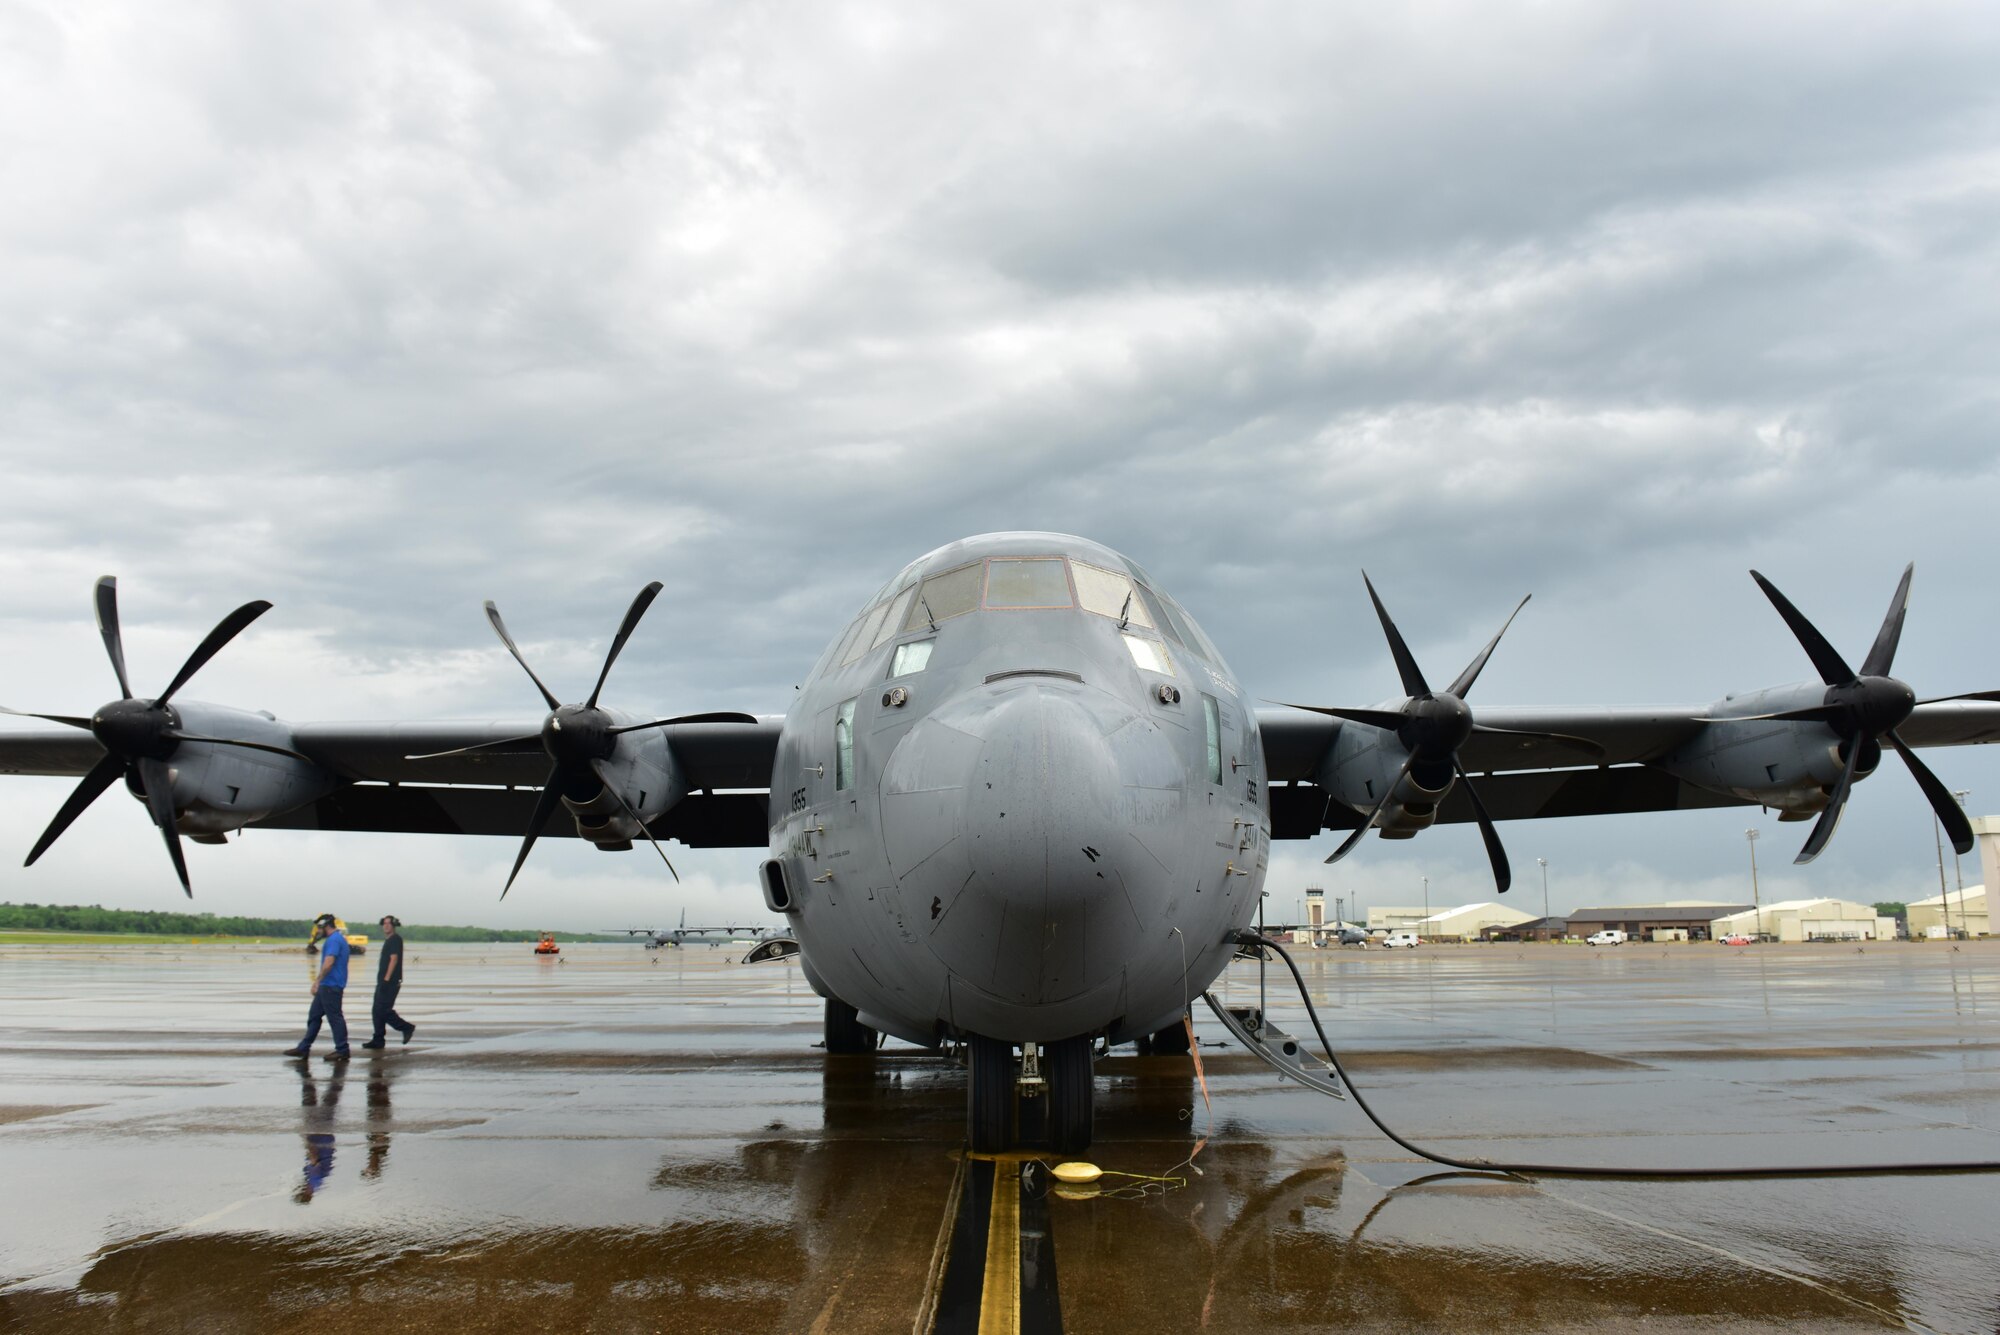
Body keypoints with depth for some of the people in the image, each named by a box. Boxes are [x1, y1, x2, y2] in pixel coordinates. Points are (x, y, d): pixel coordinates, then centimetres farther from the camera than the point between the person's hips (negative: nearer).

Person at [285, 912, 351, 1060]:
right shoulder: (340, 939, 17)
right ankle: (304, 1048, 18)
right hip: (327, 986, 10)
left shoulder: (333, 940, -16)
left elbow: (328, 963, -25)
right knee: (314, 1016, 14)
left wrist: (317, 981, -21)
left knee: (335, 1017, -5)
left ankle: (342, 1051, 0)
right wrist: (319, 977, 25)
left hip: (330, 986, -10)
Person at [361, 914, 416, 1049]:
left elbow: (394, 959, -18)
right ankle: (378, 1040, 10)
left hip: (390, 982, -10)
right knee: (378, 1011, 8)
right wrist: (382, 980, 21)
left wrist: (386, 979, -23)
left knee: (384, 1010, -11)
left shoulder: (395, 939, -10)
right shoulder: (388, 940, 19)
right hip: (383, 981, 10)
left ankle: (407, 1028, 0)